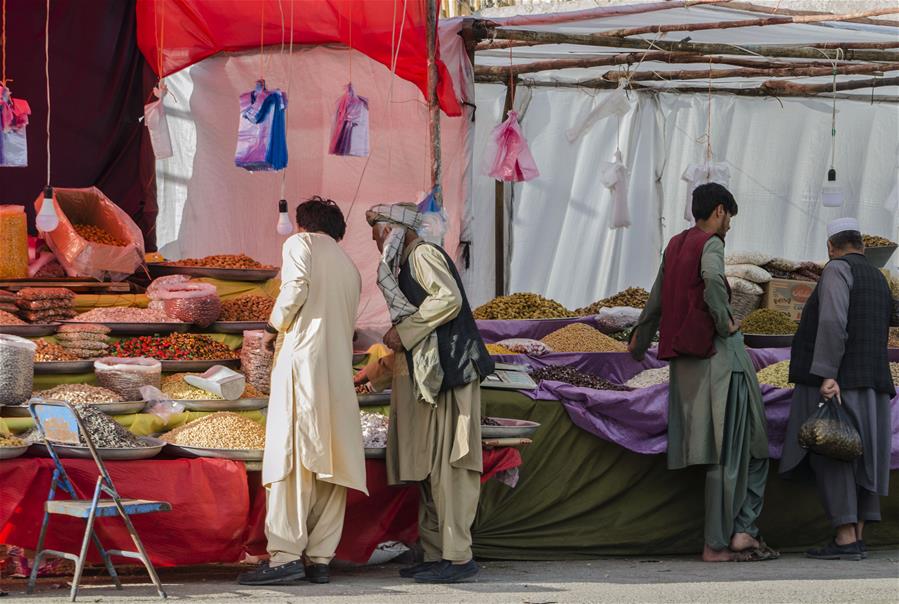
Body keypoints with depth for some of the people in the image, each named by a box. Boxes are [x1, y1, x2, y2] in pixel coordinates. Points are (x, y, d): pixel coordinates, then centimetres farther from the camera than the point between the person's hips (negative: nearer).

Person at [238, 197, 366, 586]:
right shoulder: (349, 267, 26)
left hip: (302, 355, -6)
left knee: (289, 457, -10)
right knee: (329, 464, 5)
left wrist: (274, 327, 1)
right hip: (339, 370, 6)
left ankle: (285, 555, -18)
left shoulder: (300, 244, 7)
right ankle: (319, 558, 1)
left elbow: (296, 286, -12)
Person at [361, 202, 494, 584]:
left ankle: (458, 557, -14)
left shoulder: (423, 255, -7)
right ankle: (436, 555, 11)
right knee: (428, 469, 9)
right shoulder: (405, 265, 22)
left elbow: (449, 298, -21)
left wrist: (404, 332, -16)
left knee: (447, 466, -12)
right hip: (426, 379, 10)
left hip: (448, 373, -10)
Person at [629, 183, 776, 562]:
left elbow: (656, 302, 25)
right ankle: (718, 544, -1)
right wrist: (725, 324, -16)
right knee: (726, 455, -2)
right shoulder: (710, 244, -7)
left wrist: (639, 343, 39)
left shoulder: (675, 246, 15)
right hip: (718, 357, -8)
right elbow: (712, 279, -31)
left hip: (685, 360, 8)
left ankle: (741, 531, 2)